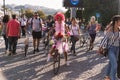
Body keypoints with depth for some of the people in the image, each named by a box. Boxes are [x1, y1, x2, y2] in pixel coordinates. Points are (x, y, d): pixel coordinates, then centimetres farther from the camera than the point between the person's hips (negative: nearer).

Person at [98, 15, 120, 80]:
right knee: (114, 65, -13)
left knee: (111, 63, 17)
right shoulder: (110, 30, -17)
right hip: (110, 48, -6)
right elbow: (105, 38, -12)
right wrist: (100, 48, -9)